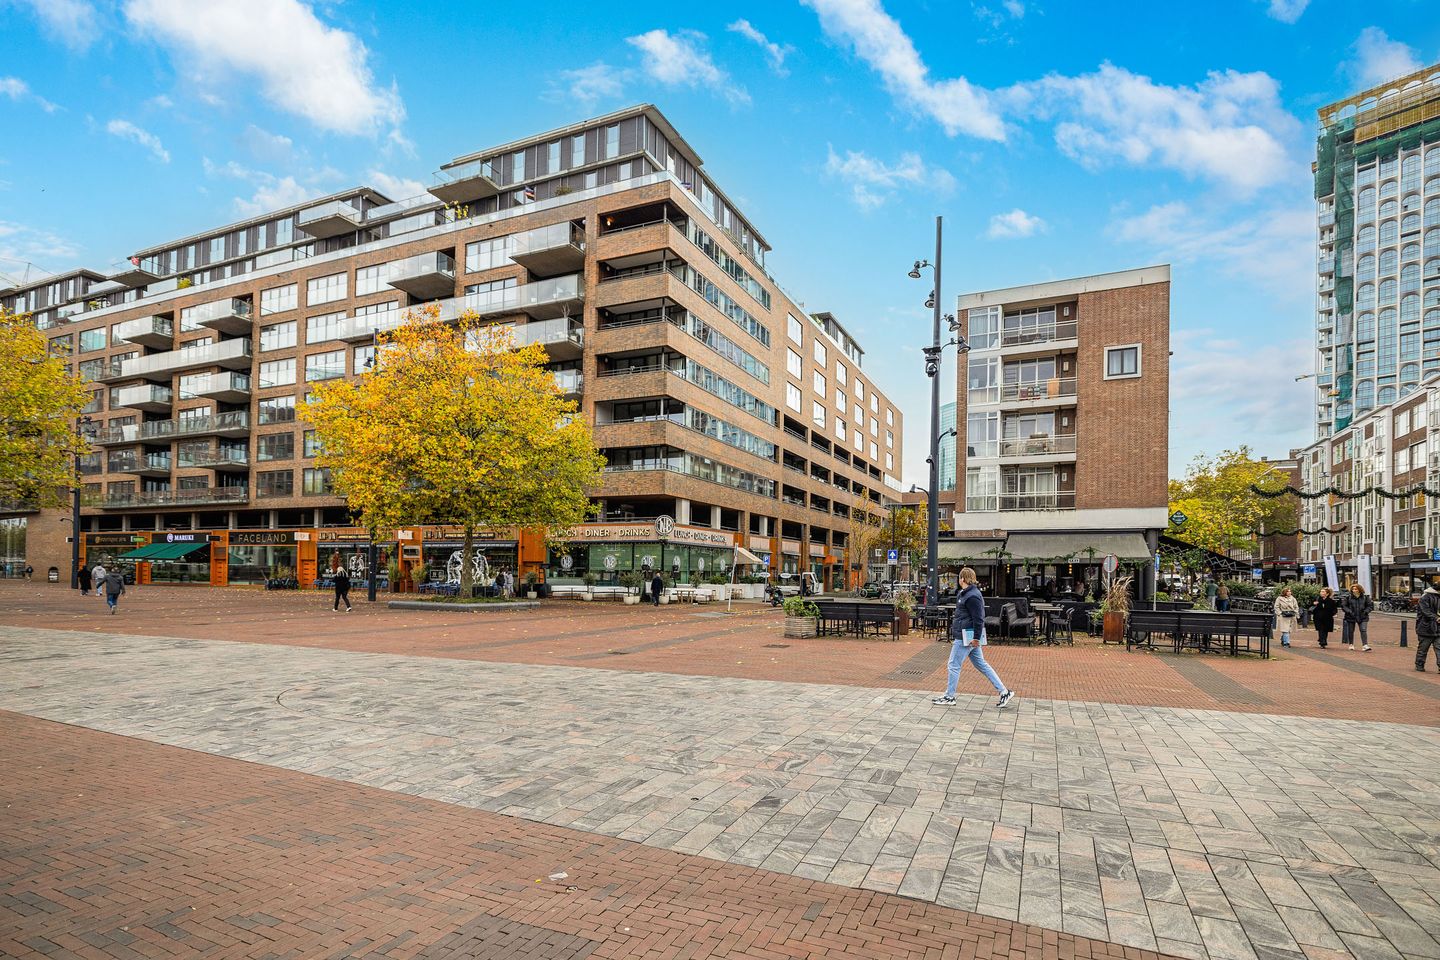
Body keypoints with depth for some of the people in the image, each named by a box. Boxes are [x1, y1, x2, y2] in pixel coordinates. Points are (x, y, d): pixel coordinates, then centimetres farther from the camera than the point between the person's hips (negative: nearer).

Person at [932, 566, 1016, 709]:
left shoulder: (972, 596, -18)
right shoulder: (967, 594, 14)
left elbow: (978, 619, -21)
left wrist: (976, 638, -21)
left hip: (967, 637, -11)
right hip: (969, 637, 11)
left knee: (954, 665, -1)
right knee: (981, 665, 14)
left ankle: (949, 697, 9)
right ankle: (1004, 691, 16)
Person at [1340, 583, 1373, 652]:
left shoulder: (1365, 597, 2)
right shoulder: (1348, 597, -4)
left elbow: (1370, 605, 7)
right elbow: (1343, 606, -2)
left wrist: (1365, 611, -8)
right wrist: (1349, 612, -15)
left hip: (1362, 617, 0)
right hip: (1351, 617, 0)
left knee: (1363, 631, -10)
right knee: (1351, 631, 9)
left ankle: (1365, 645, -12)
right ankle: (1351, 645, 23)